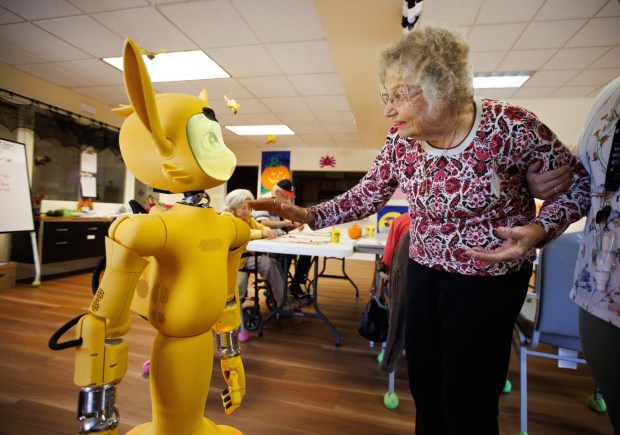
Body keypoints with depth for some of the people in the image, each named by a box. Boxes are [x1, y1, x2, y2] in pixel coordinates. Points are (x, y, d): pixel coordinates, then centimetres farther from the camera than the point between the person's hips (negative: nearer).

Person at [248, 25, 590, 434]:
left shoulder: (511, 127, -20)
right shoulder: (401, 141, -9)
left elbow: (578, 182, -6)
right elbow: (366, 197, -1)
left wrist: (538, 230, -24)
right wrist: (306, 215, -12)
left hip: (488, 280, -4)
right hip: (424, 272, 4)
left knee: (467, 399, 9)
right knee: (423, 382, 18)